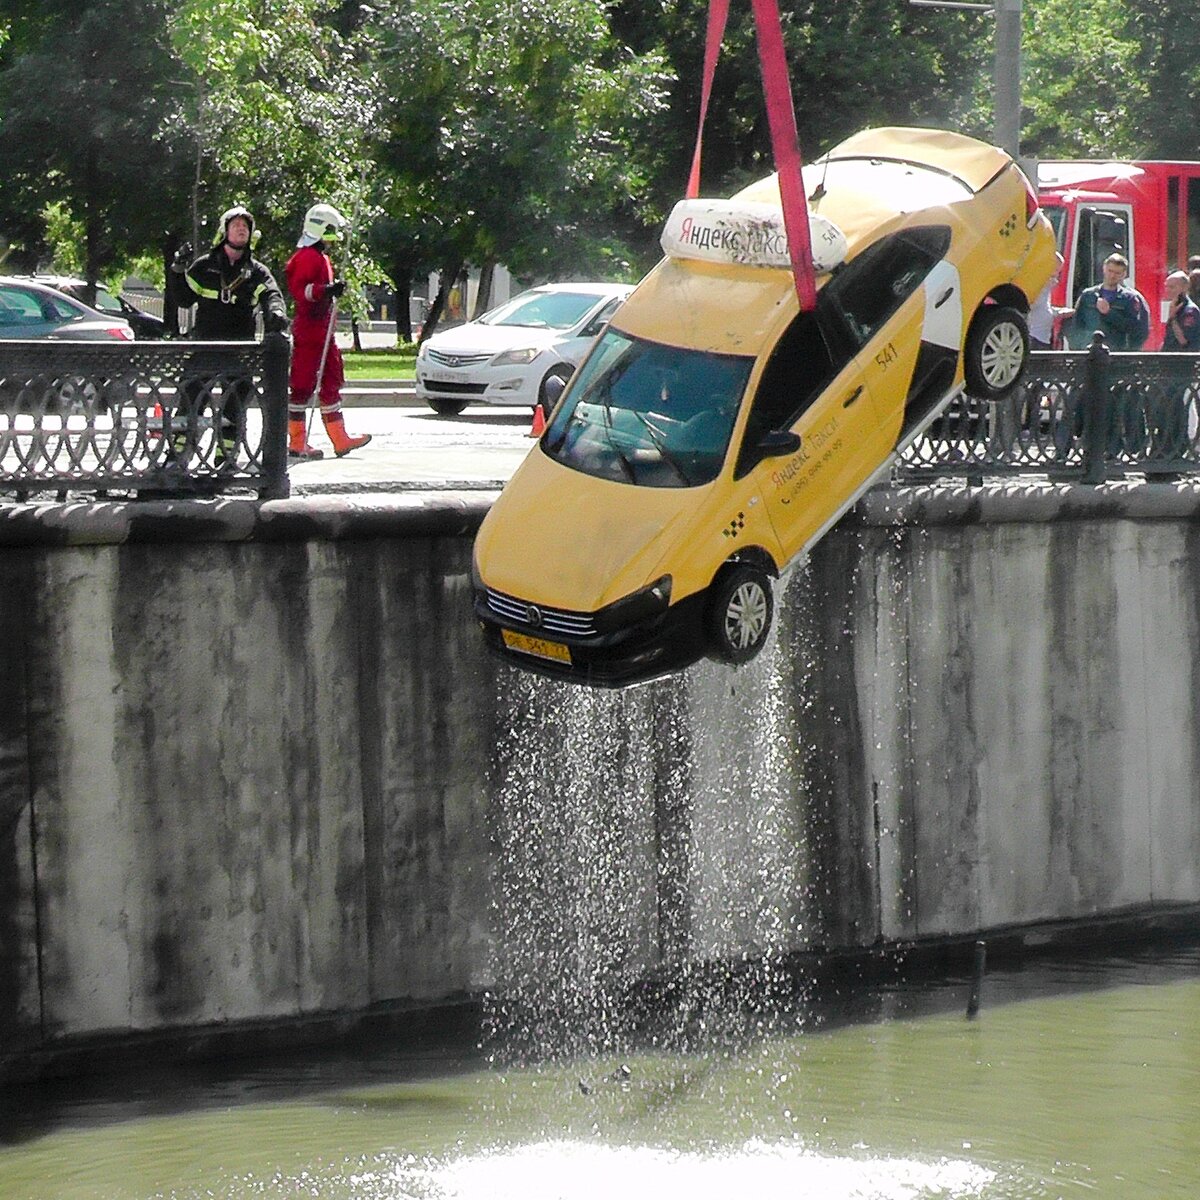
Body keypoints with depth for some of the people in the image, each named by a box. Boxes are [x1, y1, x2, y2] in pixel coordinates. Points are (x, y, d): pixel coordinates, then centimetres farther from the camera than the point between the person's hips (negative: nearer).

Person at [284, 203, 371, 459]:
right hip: (309, 332, -11)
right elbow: (298, 289, -25)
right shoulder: (307, 257, -14)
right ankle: (297, 443, -4)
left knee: (331, 384, 11)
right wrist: (326, 290, -36)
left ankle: (340, 440, 13)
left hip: (322, 332, 11)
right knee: (303, 386, -6)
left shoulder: (322, 257, 19)